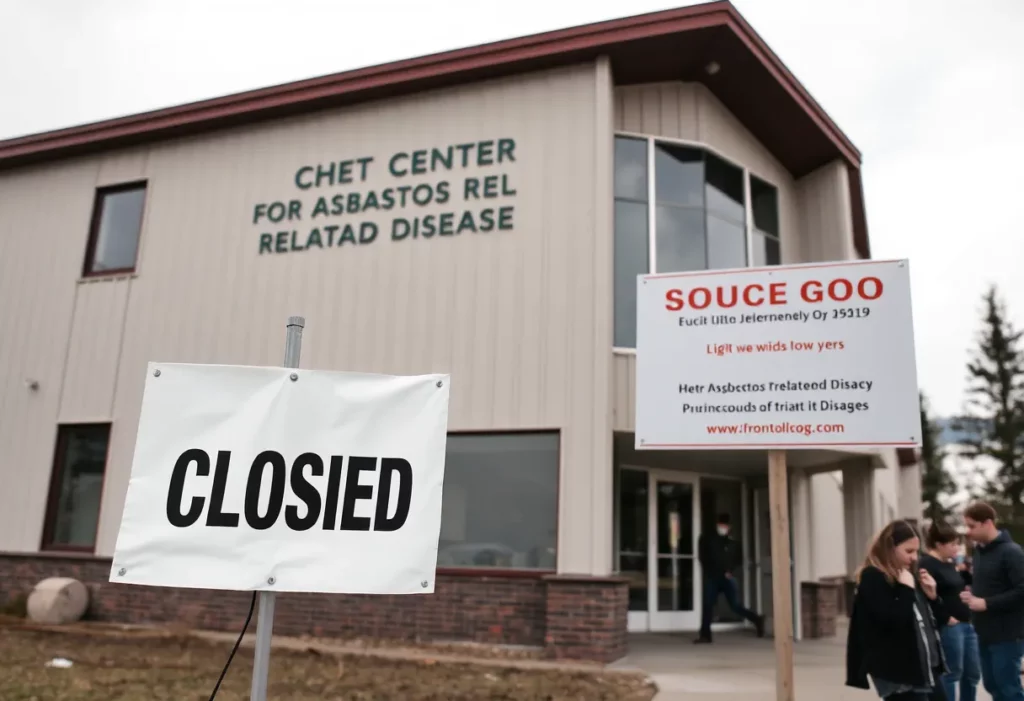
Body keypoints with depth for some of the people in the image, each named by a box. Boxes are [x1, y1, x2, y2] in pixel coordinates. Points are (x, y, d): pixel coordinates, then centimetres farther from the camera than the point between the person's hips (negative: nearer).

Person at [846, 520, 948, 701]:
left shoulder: (911, 576, 13)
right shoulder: (872, 579, -13)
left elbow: (939, 621, 16)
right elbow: (892, 621, -26)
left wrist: (932, 595, 0)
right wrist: (906, 590, -18)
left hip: (926, 669, 9)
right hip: (897, 674, -9)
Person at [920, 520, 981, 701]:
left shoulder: (952, 561, 14)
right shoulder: (927, 564, -15)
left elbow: (966, 585, 22)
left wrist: (965, 570, 6)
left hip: (967, 623, 9)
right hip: (949, 626, -9)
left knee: (973, 673, 17)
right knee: (952, 673, -1)